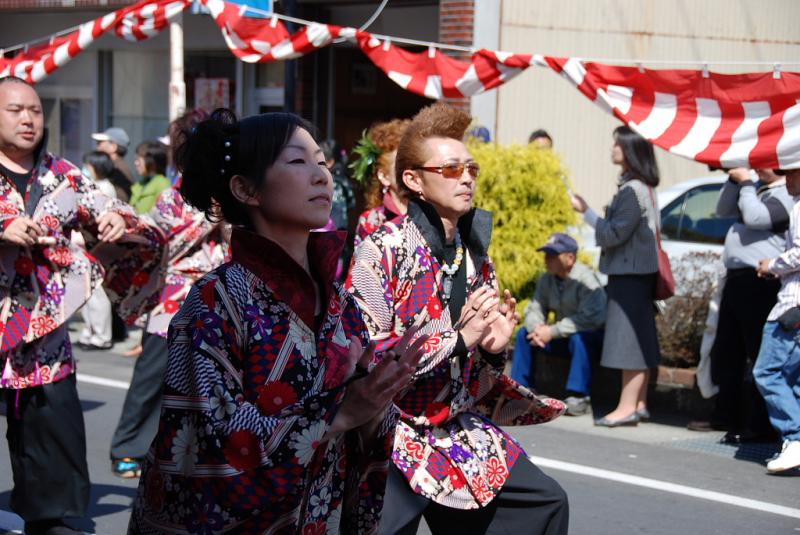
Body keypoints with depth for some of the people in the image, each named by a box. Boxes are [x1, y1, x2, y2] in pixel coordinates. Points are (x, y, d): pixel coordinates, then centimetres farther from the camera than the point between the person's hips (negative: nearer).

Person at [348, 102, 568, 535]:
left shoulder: (475, 254, 7)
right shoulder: (383, 249, -15)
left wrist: (494, 347, -5)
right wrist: (457, 336, -24)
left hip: (461, 430, 7)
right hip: (392, 435, -7)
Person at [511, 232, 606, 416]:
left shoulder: (586, 279, -23)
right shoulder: (546, 280, 1)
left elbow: (591, 318, -34)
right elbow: (534, 310, 5)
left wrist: (552, 331, -32)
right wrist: (537, 327, -21)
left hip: (594, 341, -8)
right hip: (565, 339, 8)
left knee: (580, 337, -39)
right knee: (524, 333, -1)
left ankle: (579, 397, -34)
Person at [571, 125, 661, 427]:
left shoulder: (633, 190, -17)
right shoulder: (640, 187, 14)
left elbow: (615, 234, -19)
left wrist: (586, 212, -11)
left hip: (631, 275, -10)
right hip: (635, 272, 10)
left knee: (629, 339, -9)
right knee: (639, 340, 12)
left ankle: (627, 407, -8)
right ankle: (639, 403, 17)